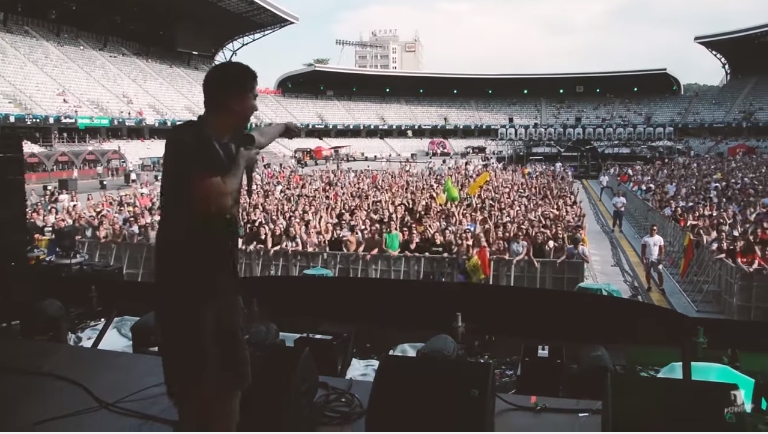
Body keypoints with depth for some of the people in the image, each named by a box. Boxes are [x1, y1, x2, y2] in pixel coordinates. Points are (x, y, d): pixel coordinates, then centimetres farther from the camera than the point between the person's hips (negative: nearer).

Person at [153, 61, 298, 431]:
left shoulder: (229, 139, 8)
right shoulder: (187, 140, -18)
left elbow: (258, 138, 32)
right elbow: (219, 200, -29)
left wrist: (284, 128, 52)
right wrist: (241, 162, -11)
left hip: (220, 278, 9)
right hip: (185, 282, -9)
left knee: (231, 380, 20)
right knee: (196, 391, -4)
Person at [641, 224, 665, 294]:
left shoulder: (660, 239, -2)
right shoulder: (645, 239, -5)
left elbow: (662, 249, 1)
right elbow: (642, 249, -2)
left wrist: (661, 258, -9)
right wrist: (643, 259, -9)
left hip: (656, 259, 0)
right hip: (647, 258, 0)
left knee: (660, 272, -5)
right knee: (647, 272, 9)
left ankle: (661, 287, 5)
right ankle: (649, 286, 24)